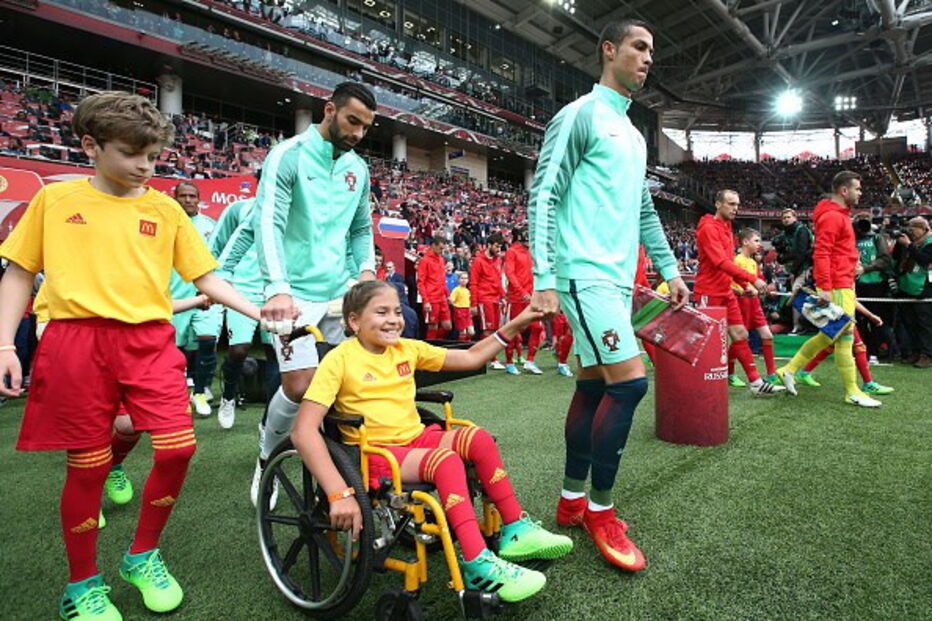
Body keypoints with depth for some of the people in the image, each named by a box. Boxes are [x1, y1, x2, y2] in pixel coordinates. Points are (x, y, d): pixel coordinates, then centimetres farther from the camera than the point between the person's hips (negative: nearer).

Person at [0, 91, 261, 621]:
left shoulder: (165, 208, 9)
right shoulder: (55, 200, 7)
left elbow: (206, 277, 8)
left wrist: (258, 312, -4)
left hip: (149, 339, 1)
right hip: (77, 340, -1)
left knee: (178, 448, -8)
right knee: (87, 465, 4)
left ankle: (143, 556, 19)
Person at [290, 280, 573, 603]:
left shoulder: (408, 349, 7)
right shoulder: (340, 359, -11)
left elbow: (470, 358, 11)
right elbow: (303, 431, -20)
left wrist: (513, 326, 1)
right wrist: (339, 494, -29)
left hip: (417, 438, 6)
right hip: (374, 452, -6)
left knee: (478, 438, -18)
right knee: (446, 460, -29)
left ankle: (515, 531, -5)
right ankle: (478, 565, -25)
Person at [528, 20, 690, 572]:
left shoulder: (635, 135, 23)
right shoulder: (580, 115, -3)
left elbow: (645, 211, 27)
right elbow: (543, 196, -10)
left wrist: (670, 269, 21)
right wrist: (543, 278, -18)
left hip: (618, 278, 9)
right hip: (586, 274, -8)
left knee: (594, 386, 9)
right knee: (630, 381, -14)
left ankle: (572, 501, 21)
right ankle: (600, 511, 2)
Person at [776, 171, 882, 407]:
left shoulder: (839, 215, 19)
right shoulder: (832, 217, -13)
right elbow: (821, 254, -20)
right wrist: (824, 287, -24)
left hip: (844, 284, 10)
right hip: (837, 286, -10)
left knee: (829, 335, 14)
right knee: (845, 337, -3)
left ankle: (790, 370, 18)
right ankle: (852, 392, 5)